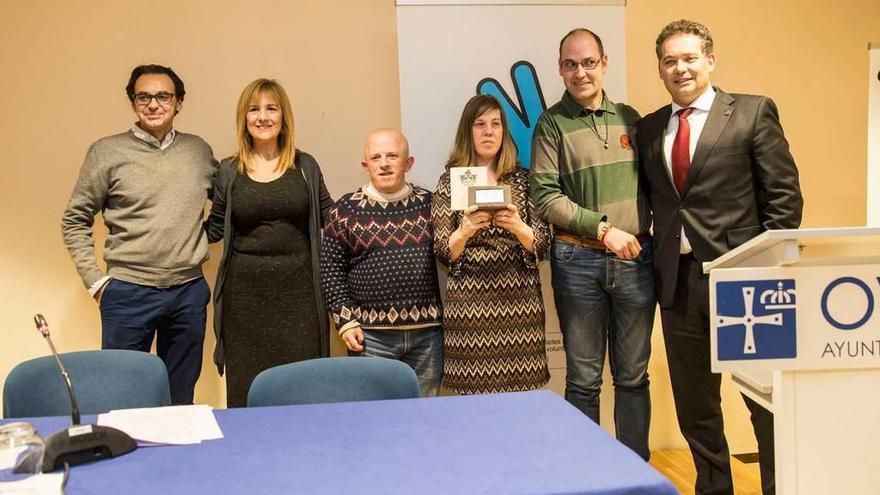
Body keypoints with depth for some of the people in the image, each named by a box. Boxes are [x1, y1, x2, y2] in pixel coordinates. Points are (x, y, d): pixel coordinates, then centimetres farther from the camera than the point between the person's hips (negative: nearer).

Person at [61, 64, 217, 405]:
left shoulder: (199, 150, 6)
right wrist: (95, 281, -3)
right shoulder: (108, 152, -2)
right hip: (128, 294, -3)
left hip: (190, 291, 3)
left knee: (180, 400, 14)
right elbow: (75, 221, 2)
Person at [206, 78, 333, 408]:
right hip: (245, 291, 0)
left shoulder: (305, 166, 7)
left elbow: (331, 218, 16)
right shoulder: (228, 171, 6)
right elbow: (215, 229, 13)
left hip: (298, 288, 0)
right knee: (246, 390, 4)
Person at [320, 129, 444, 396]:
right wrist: (345, 321, -5)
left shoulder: (429, 204, 6)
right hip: (371, 334, -2)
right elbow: (332, 270, 1)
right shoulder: (345, 210, 0)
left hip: (428, 332, 2)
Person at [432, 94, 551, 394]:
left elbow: (542, 245, 4)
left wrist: (518, 228, -14)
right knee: (473, 392, -2)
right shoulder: (449, 182, 6)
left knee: (521, 397, -1)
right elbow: (443, 253, 2)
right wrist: (464, 232, -17)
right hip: (469, 304, -1)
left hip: (519, 302, 1)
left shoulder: (522, 179, 9)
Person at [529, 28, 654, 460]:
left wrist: (642, 229, 0)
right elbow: (545, 197, -7)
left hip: (634, 259, 3)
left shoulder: (629, 118, 11)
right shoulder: (552, 124, 0)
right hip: (578, 262, -3)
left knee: (633, 376, 10)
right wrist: (603, 229, -13)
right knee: (583, 379, 5)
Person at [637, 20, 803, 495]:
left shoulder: (753, 113, -1)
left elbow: (783, 195, -4)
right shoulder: (648, 129, 12)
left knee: (767, 398, 3)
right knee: (693, 404, 13)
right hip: (677, 281, 5)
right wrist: (655, 257, 4)